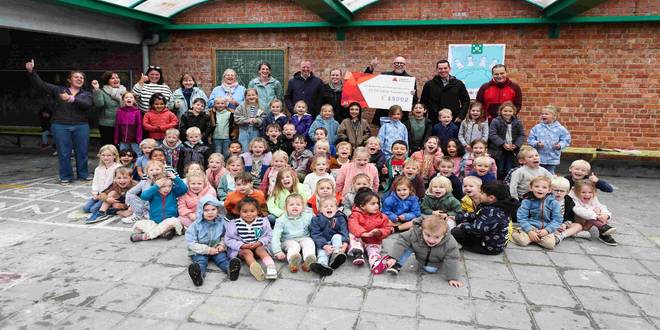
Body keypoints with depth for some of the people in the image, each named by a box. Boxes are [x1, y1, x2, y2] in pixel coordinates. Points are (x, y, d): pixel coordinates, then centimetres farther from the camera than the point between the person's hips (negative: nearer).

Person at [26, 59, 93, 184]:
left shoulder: (86, 94, 9)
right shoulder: (59, 90, 9)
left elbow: (87, 105, -11)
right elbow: (40, 84, 5)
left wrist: (73, 99, -25)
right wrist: (31, 71, -8)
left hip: (81, 126, 1)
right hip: (60, 126, -1)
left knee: (82, 152, 5)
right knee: (64, 153, 2)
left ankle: (83, 174, 21)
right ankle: (66, 177, 14)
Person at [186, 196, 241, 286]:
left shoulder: (221, 222, 0)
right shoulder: (196, 225, -9)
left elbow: (224, 236, 17)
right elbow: (191, 243, -12)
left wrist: (222, 245, -6)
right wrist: (208, 250, -18)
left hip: (217, 250, 2)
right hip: (199, 252, -2)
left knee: (222, 258, -24)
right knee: (201, 261, -29)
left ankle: (231, 269, -54)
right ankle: (198, 273, -61)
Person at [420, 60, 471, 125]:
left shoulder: (458, 84, 7)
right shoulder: (429, 85, 5)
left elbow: (466, 101, 11)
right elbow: (423, 102, 8)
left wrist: (461, 116, 0)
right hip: (435, 123, -1)